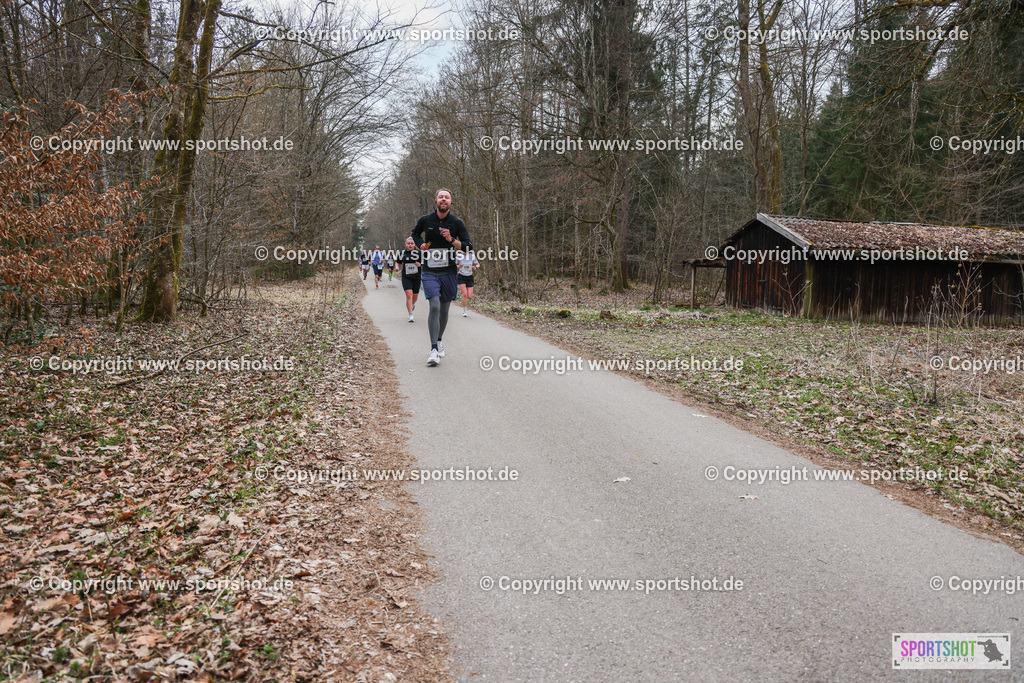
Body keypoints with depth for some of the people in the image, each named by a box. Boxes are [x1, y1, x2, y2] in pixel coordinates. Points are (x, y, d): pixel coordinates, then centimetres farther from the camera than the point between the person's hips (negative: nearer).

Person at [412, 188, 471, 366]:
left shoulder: (457, 223, 1)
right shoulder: (425, 220, 2)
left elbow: (468, 246, -1)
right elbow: (415, 234, 22)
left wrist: (451, 240, -16)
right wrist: (420, 245, 2)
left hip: (449, 272, 2)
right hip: (430, 272, -1)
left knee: (444, 309, 11)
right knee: (434, 306, -17)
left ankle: (439, 340, 35)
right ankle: (434, 349, -16)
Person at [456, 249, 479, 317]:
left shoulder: (472, 256, -4)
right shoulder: (458, 256, -8)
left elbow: (478, 264, 7)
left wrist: (475, 267, -16)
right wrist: (458, 266, -21)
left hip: (469, 277, 2)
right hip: (461, 277, -2)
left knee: (470, 297, -4)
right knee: (465, 294, -17)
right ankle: (464, 311, -4)